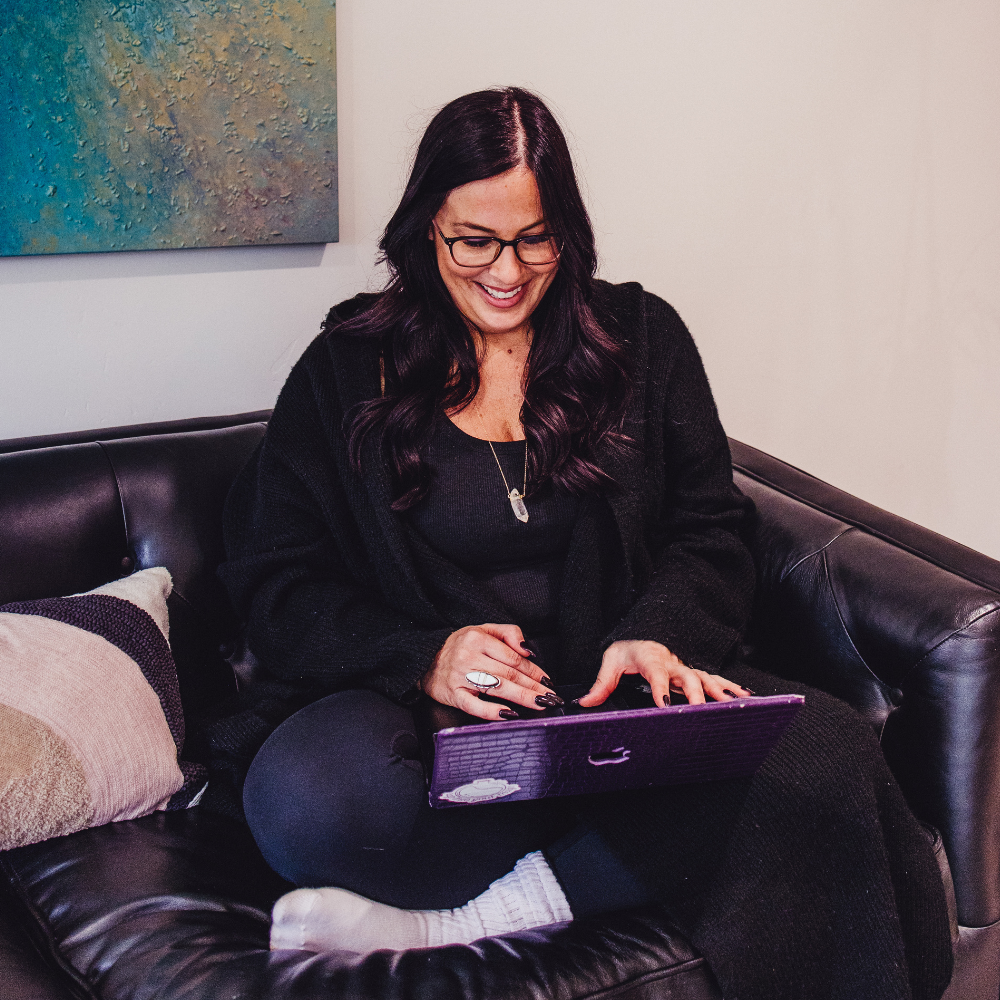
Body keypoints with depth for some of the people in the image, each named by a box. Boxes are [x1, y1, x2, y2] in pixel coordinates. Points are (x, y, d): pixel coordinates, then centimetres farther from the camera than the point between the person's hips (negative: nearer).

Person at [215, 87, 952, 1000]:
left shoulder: (642, 337, 11)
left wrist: (657, 634, -15)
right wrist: (424, 655, -17)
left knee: (821, 755, -31)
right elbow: (277, 580, 2)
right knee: (305, 796, -35)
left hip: (618, 692, 2)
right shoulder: (344, 371, 7)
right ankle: (587, 879, -16)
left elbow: (709, 532, 9)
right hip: (427, 706, -1)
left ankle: (455, 916, -26)